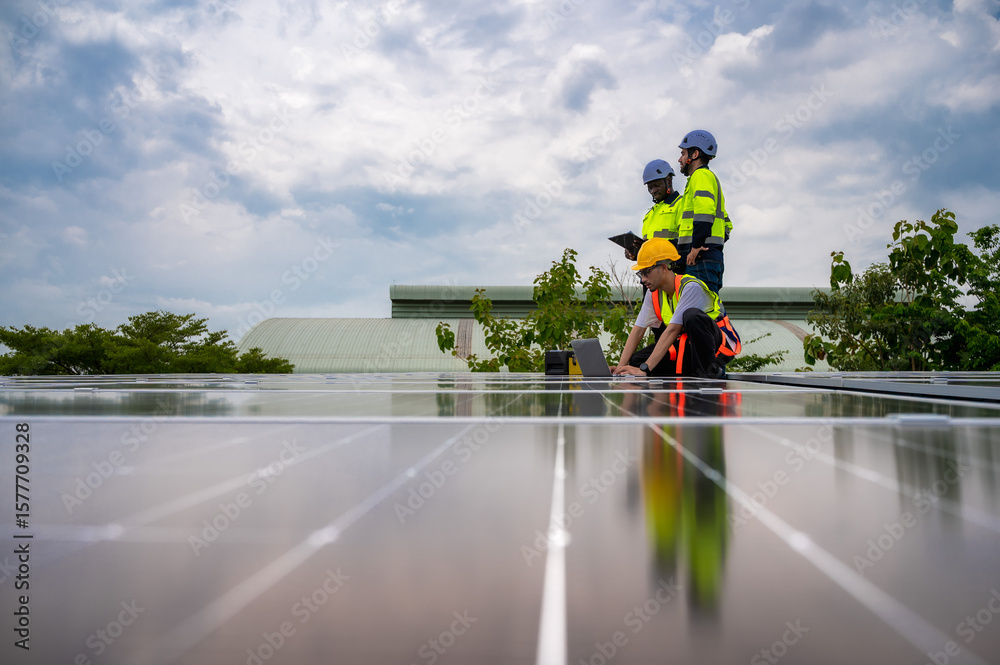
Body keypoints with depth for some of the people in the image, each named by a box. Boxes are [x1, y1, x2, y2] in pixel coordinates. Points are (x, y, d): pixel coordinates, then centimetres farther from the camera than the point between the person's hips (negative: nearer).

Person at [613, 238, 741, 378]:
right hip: (689, 346, 7)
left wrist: (644, 369, -35)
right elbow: (638, 330, -2)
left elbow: (672, 331, -30)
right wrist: (621, 366, -16)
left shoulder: (691, 287, -24)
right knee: (635, 361, -12)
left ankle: (711, 371, -21)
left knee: (691, 315, -38)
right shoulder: (653, 293, 0)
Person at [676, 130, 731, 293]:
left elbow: (704, 212, -20)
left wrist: (696, 246, -21)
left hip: (702, 257, -10)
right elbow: (726, 224, 28)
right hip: (713, 256, 10)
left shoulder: (701, 175, -3)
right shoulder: (712, 178, 28)